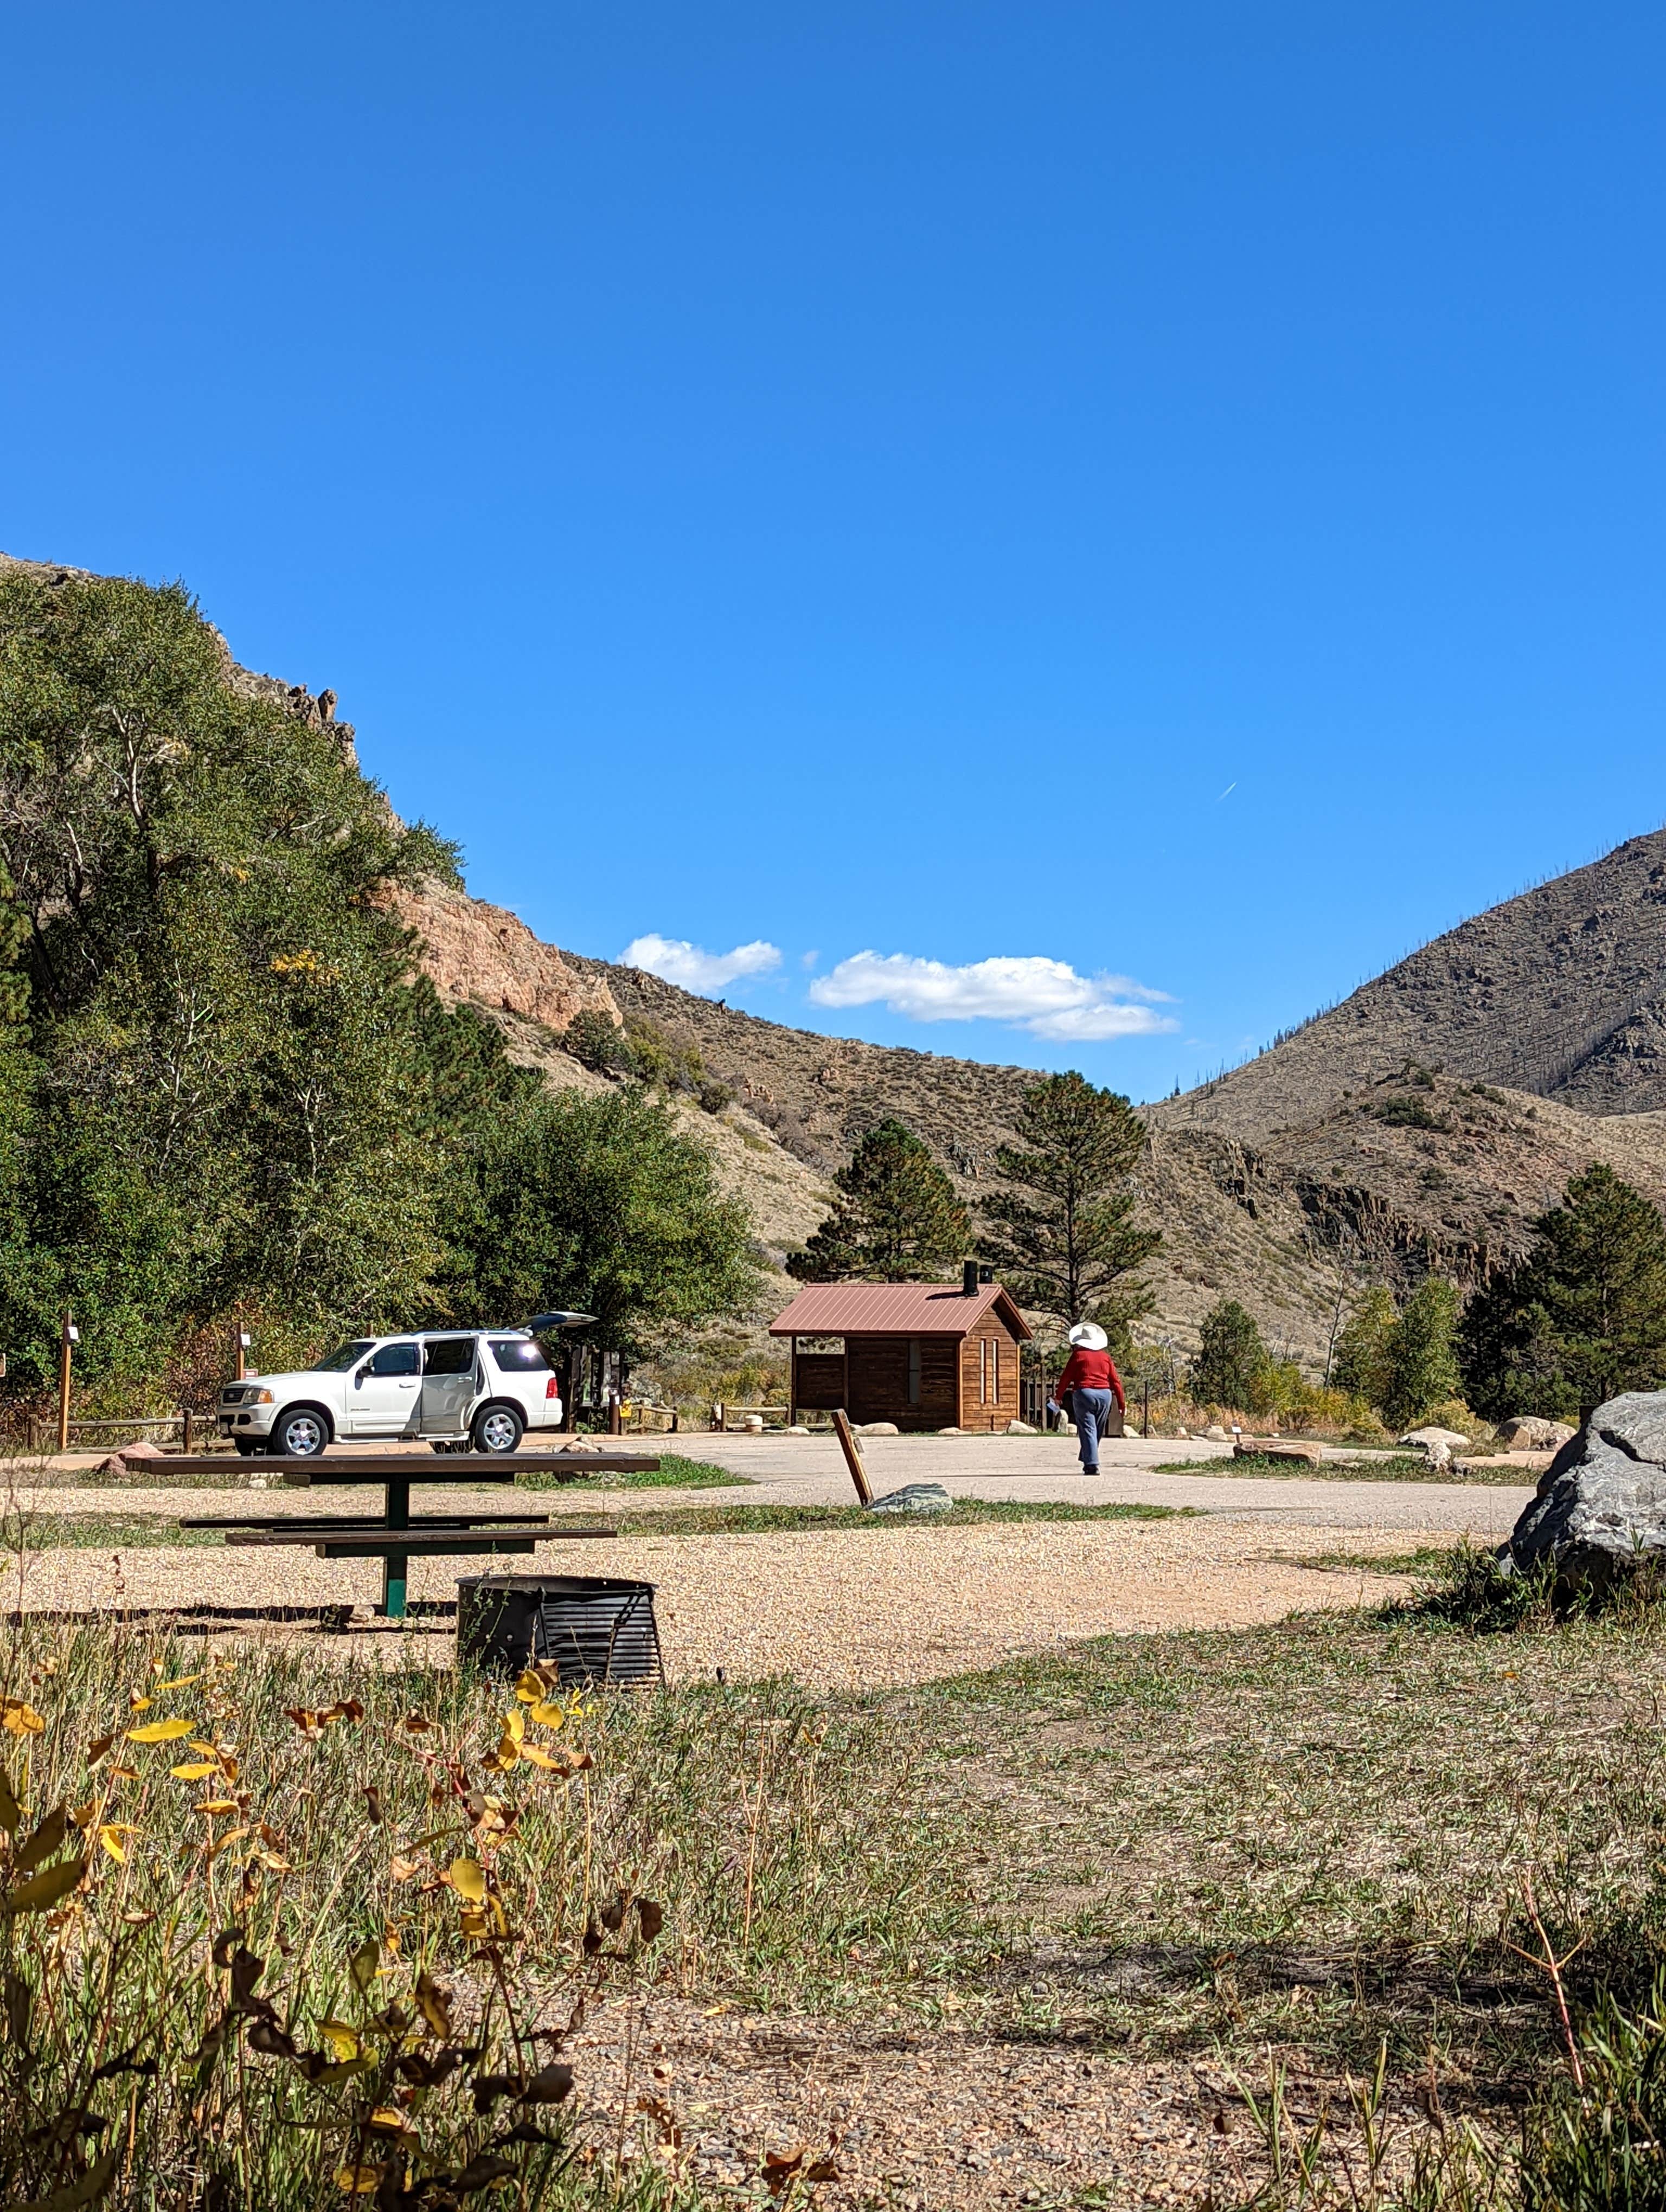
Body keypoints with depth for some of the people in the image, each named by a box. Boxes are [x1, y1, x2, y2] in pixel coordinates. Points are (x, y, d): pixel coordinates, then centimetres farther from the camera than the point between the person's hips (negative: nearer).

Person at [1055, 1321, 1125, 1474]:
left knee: (1087, 1430, -6)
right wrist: (1122, 1404, 15)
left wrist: (1059, 1395, 16)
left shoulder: (1078, 1355, 1)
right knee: (1098, 1431, 16)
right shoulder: (1105, 1357, 11)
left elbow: (1066, 1377, 2)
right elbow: (1116, 1381, 11)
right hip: (1105, 1394, 4)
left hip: (1083, 1393, -4)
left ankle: (1092, 1465, -17)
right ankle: (1089, 1460, 26)